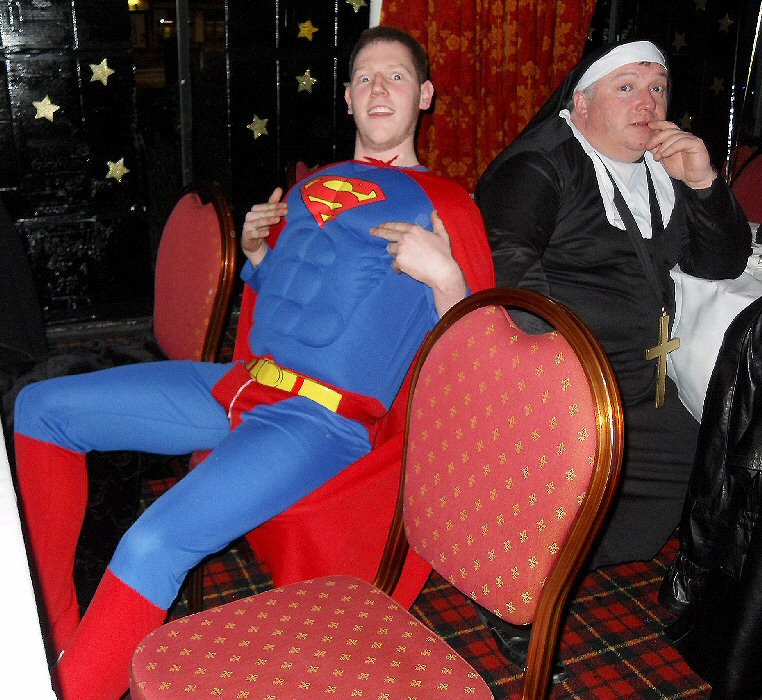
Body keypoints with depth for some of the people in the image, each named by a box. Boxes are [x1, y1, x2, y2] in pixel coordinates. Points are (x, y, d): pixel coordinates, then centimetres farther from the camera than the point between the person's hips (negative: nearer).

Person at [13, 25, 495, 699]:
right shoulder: (311, 187, 20)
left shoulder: (445, 205, 2)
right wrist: (256, 250, 11)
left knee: (153, 546, -30)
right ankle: (59, 635, 12)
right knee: (41, 410, 8)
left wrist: (442, 273, -18)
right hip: (239, 388, 8)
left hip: (325, 420, -7)